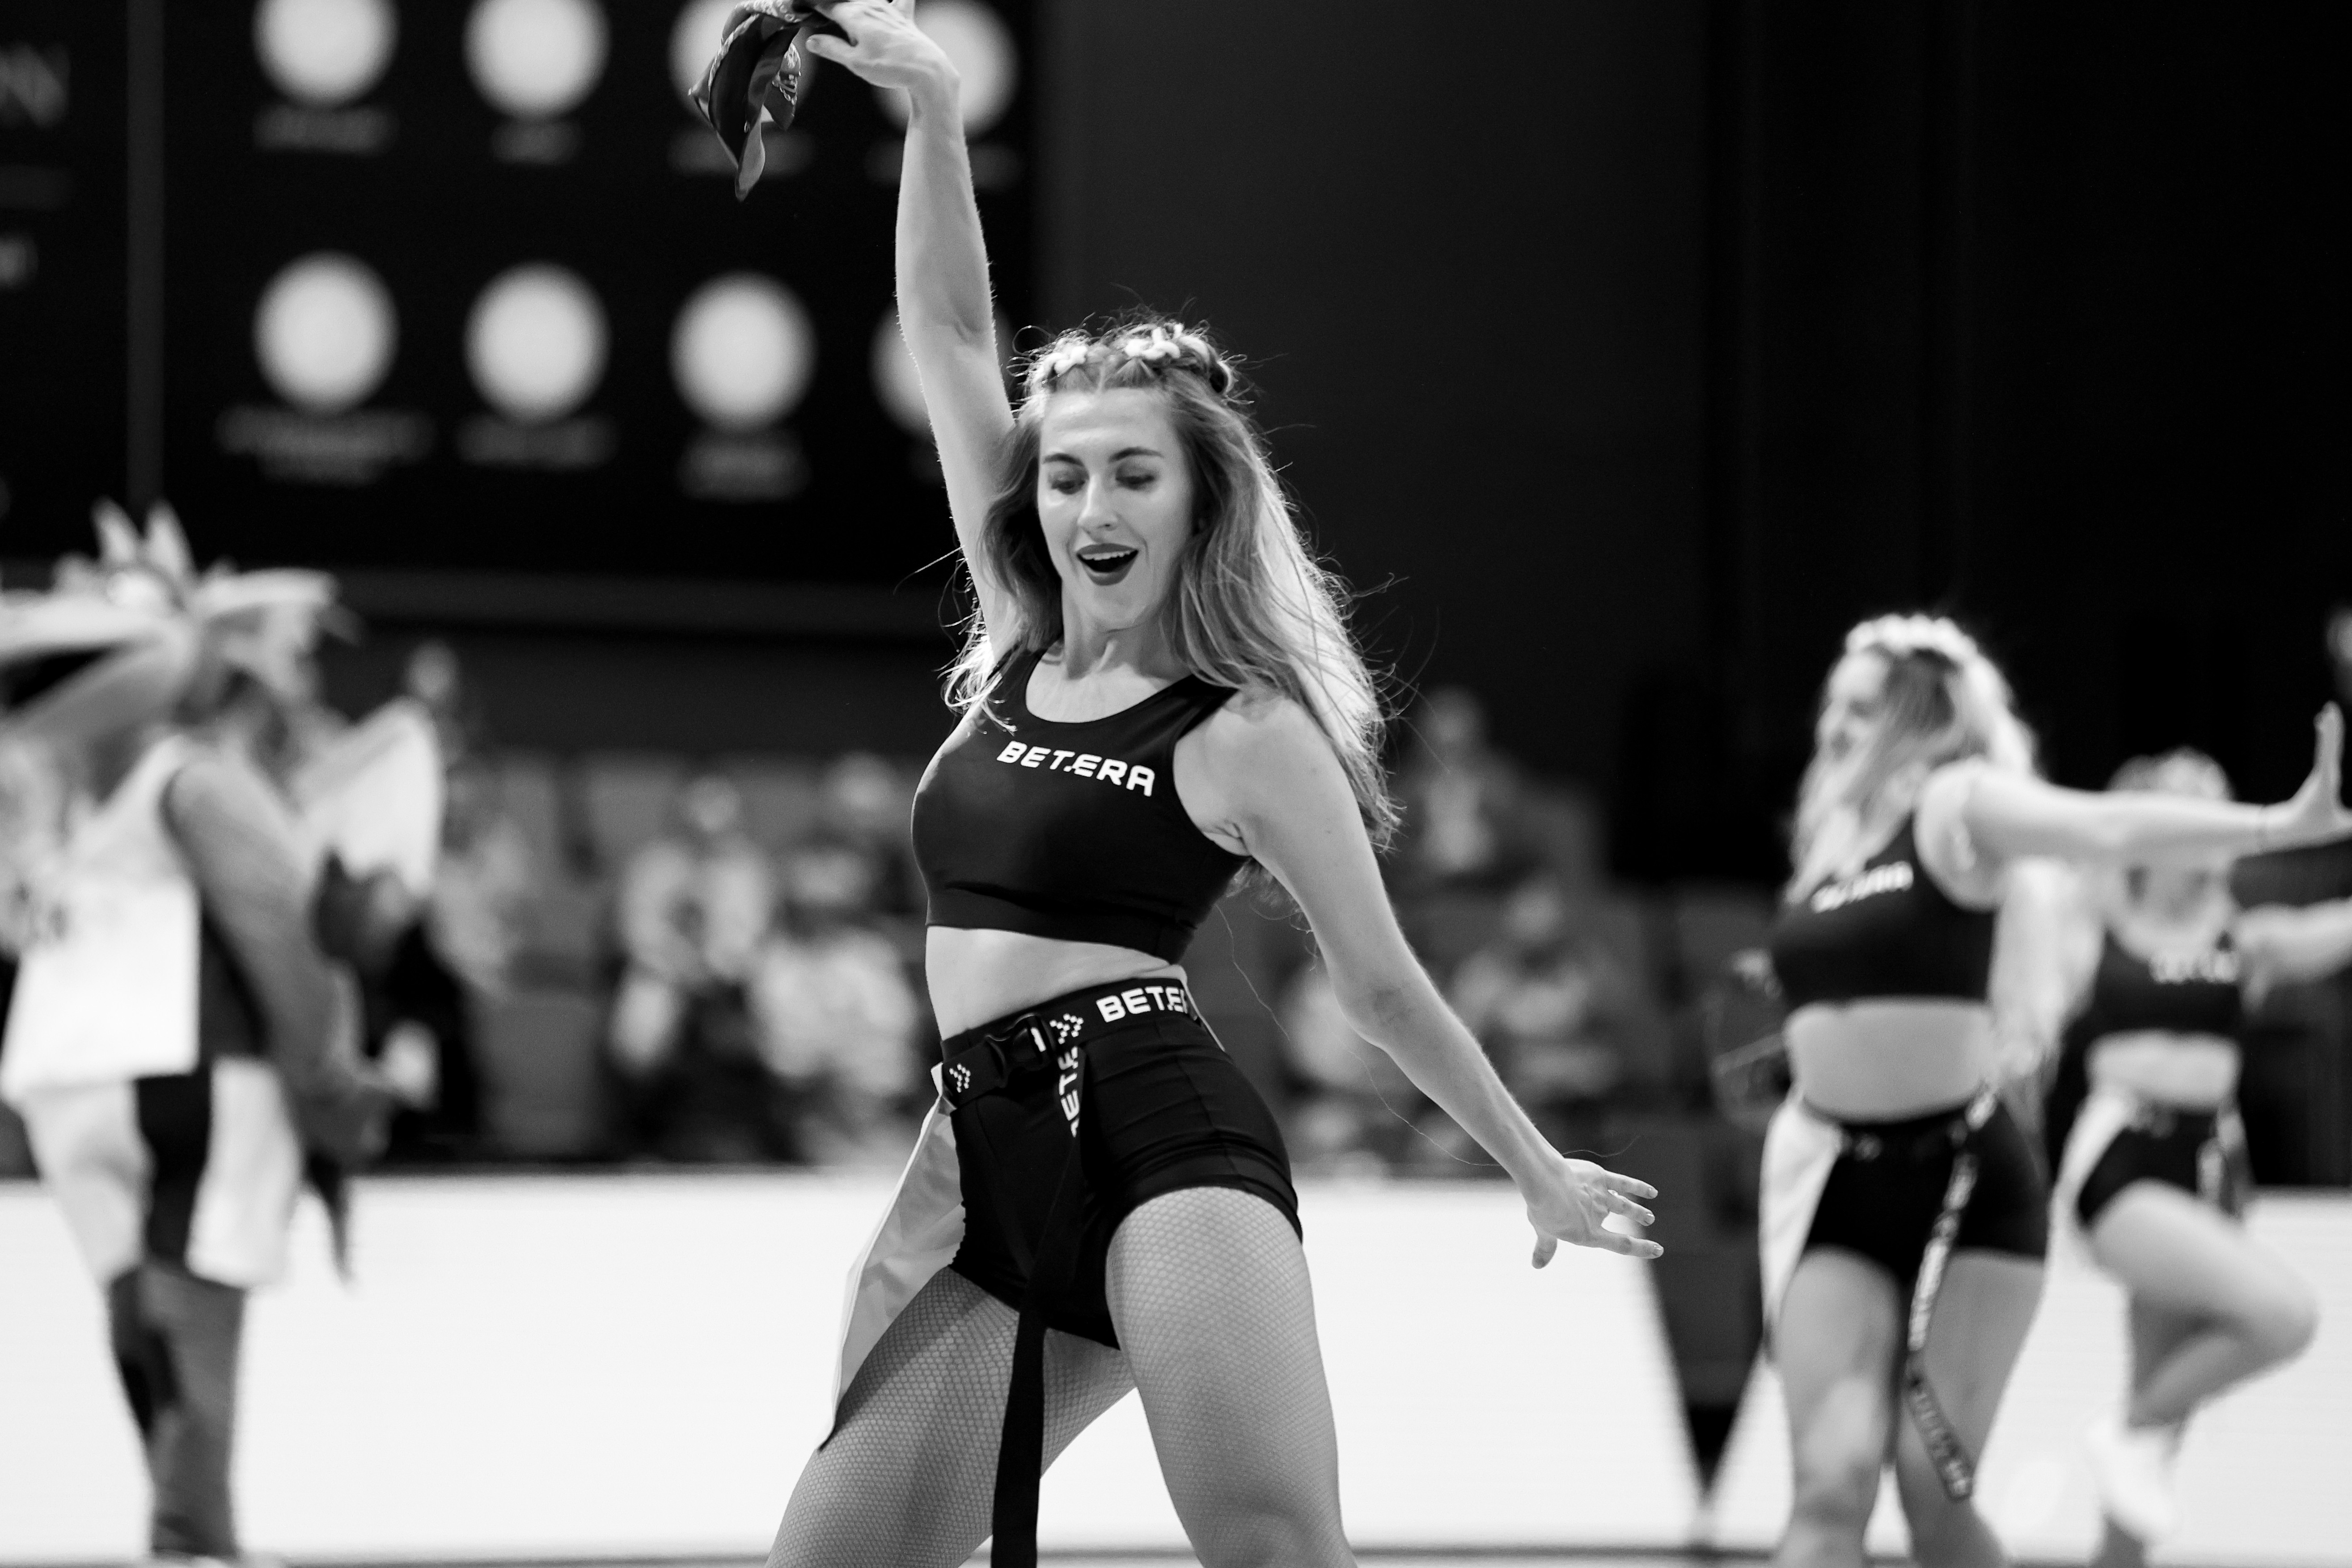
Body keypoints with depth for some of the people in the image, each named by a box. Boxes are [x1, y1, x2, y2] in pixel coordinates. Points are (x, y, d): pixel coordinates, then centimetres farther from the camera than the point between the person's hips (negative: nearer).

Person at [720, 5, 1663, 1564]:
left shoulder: (1248, 732, 2)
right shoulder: (1023, 650, 18)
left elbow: (1385, 983, 12)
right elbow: (949, 330, 16)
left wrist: (1544, 1175, 17)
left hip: (1164, 1134, -6)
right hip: (983, 1168, 6)